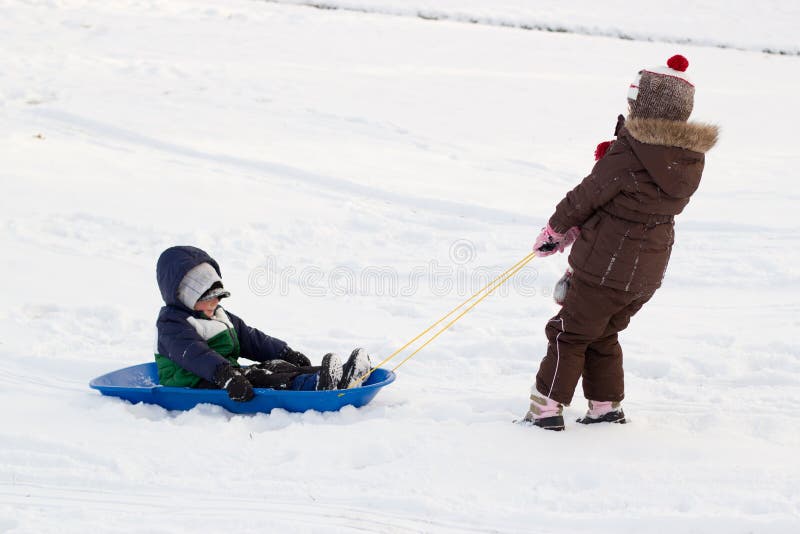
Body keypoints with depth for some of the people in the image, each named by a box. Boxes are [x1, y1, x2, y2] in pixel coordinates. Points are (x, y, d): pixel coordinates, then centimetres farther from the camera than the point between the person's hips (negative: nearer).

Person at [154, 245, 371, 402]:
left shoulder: (219, 315, 22)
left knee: (275, 366, -13)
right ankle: (316, 385, -52)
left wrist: (285, 353, 9)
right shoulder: (172, 325, -10)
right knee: (256, 378, -32)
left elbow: (251, 339, 22)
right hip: (194, 386, -9)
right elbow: (195, 355, -28)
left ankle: (338, 379, -29)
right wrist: (225, 375, -43)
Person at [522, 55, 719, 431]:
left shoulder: (626, 154, -22)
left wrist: (555, 229, 5)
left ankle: (547, 408, 9)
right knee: (603, 336, 24)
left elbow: (586, 196, -11)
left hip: (605, 267, -7)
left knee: (568, 334, 7)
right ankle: (607, 406, 28)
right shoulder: (690, 160, 0)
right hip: (649, 272, 7)